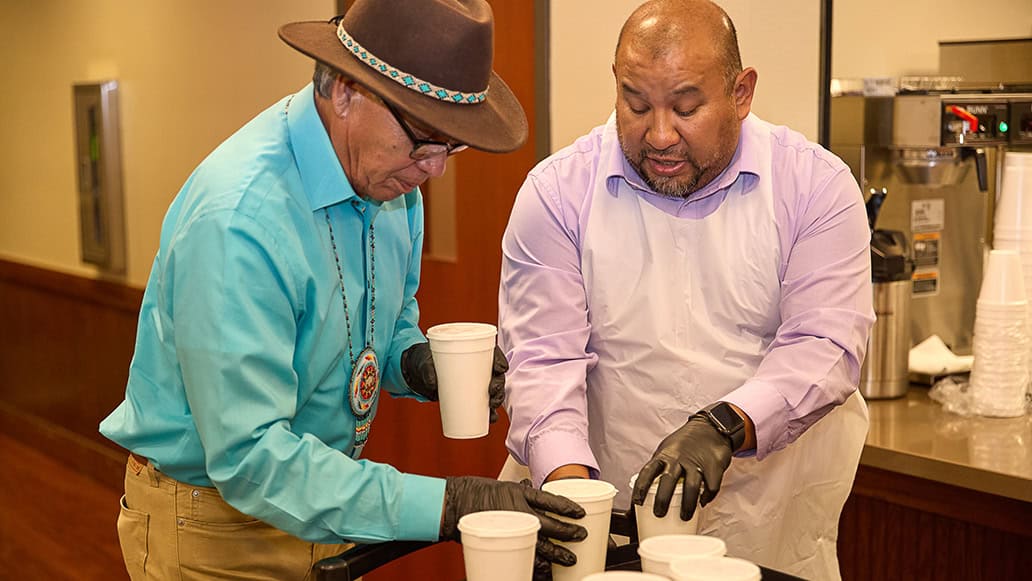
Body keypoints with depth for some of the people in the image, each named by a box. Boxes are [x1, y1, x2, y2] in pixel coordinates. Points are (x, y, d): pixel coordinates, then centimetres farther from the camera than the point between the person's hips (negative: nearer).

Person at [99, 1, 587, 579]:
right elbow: (250, 457, -32)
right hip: (213, 529, -7)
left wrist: (416, 360, -12)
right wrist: (440, 505, -36)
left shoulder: (391, 175, -5)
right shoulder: (238, 219, -30)